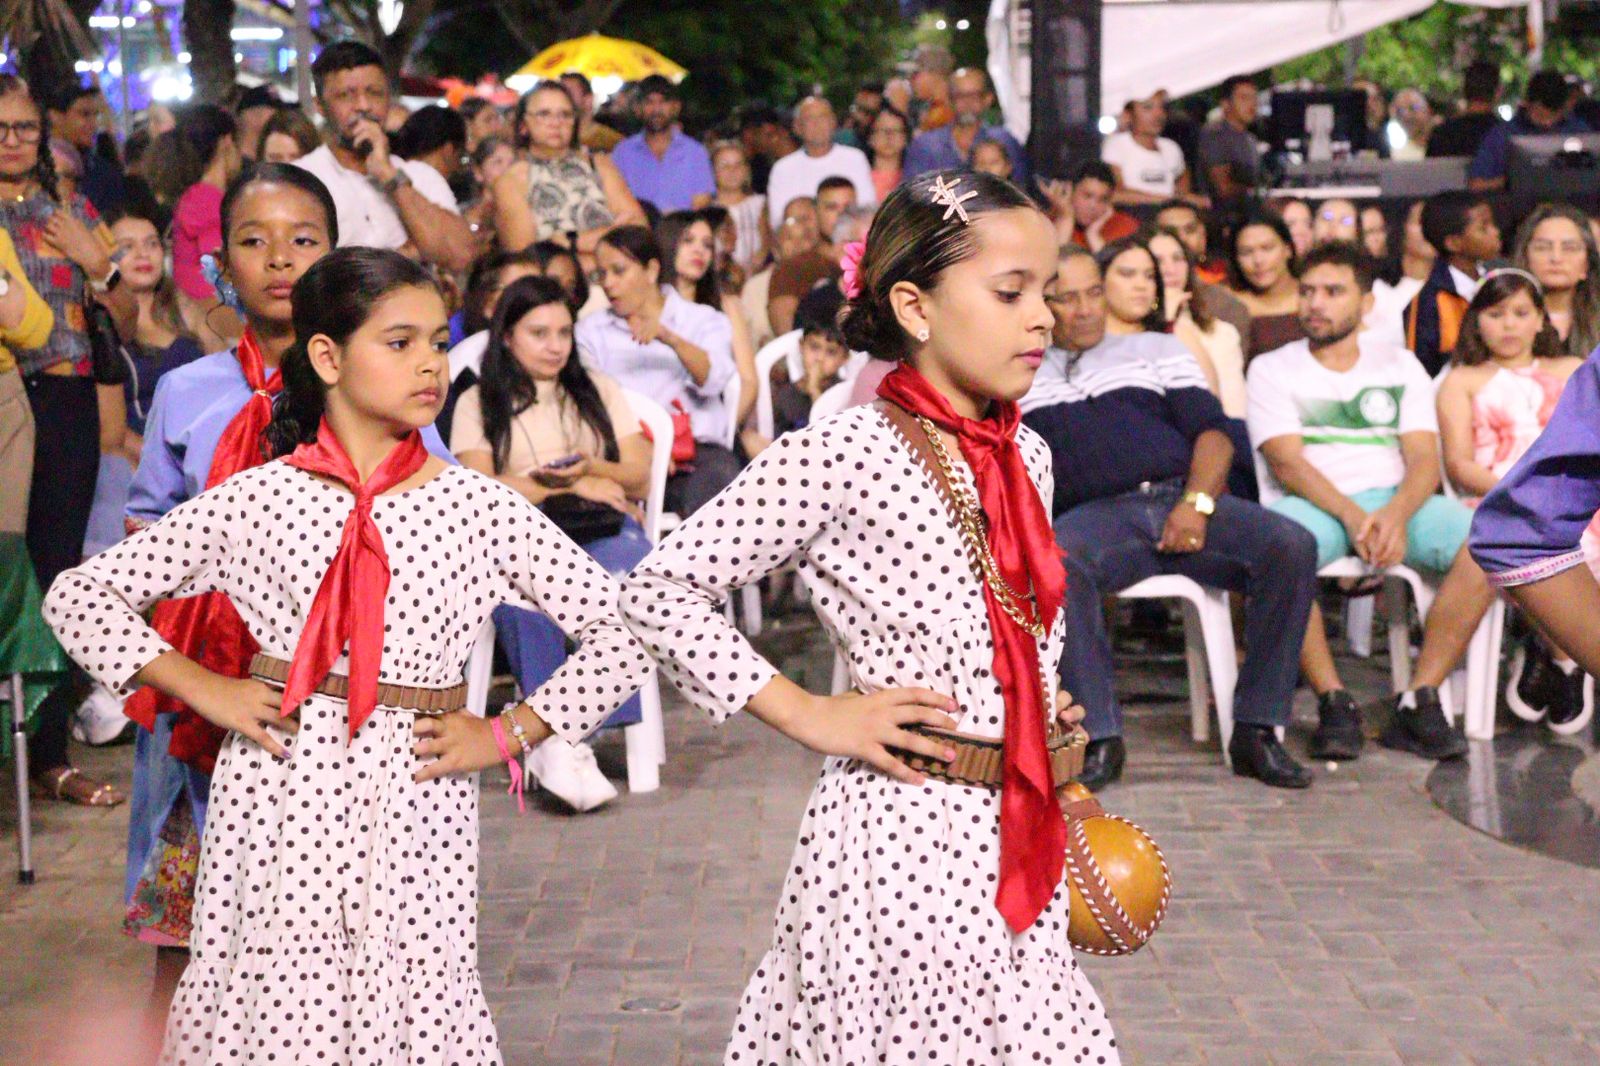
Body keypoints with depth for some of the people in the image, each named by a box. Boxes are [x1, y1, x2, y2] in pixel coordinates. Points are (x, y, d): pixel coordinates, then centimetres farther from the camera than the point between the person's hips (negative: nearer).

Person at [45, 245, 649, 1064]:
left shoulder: (479, 508, 3)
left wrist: (503, 735, -2)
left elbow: (625, 634, 2)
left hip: (414, 810, 0)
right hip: (277, 808, 0)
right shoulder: (255, 498, 3)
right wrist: (202, 689, -2)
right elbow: (77, 597, 7)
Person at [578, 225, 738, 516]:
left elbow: (713, 380, -2)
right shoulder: (591, 331, 21)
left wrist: (670, 338, -20)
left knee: (719, 477, -35)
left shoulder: (705, 320, 19)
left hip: (697, 447, 0)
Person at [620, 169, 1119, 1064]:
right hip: (901, 833, -7)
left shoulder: (1027, 455, 9)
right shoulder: (844, 455, -13)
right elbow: (660, 589, -11)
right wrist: (807, 715, -12)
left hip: (1017, 845, 7)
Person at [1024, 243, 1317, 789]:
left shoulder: (1157, 349, 25)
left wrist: (1197, 502, -4)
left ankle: (1256, 731, -20)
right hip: (1096, 513, -2)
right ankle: (1099, 739, -32)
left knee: (1289, 545, -26)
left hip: (1182, 502, 2)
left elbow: (1212, 431, 13)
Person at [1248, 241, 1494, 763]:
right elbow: (1286, 463, -4)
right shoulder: (1271, 369, 11)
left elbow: (1424, 459, 5)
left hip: (1394, 501, 2)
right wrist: (1351, 515, -21)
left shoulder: (1400, 366, 19)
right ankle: (1334, 701, -26)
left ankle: (1419, 702, -23)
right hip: (1310, 504, -2)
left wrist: (1396, 514, -18)